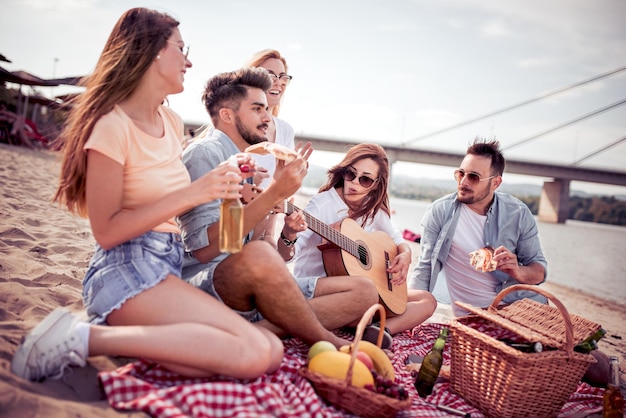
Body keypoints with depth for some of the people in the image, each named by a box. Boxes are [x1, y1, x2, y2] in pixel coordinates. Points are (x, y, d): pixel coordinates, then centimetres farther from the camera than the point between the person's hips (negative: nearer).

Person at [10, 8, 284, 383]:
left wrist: (219, 181, 6)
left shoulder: (173, 123, 15)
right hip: (126, 269, -8)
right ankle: (88, 338, -15)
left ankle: (117, 328, -4)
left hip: (168, 267, 8)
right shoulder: (113, 125, -9)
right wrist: (192, 194, -17)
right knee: (257, 354, -24)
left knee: (270, 348, -14)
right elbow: (106, 232, -12)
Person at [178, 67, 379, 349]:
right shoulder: (205, 152, -5)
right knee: (258, 255, -41)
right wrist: (275, 192, -19)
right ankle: (330, 345, -16)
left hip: (248, 291, 8)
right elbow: (203, 247, -20)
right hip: (203, 282, -8)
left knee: (365, 294, -1)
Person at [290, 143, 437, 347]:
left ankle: (381, 329, -20)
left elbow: (398, 240, 20)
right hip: (313, 288, -7)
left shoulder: (374, 210, 5)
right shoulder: (322, 204, -13)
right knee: (366, 285, -40)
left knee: (427, 301, 2)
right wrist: (288, 234, -47)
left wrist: (405, 255, -4)